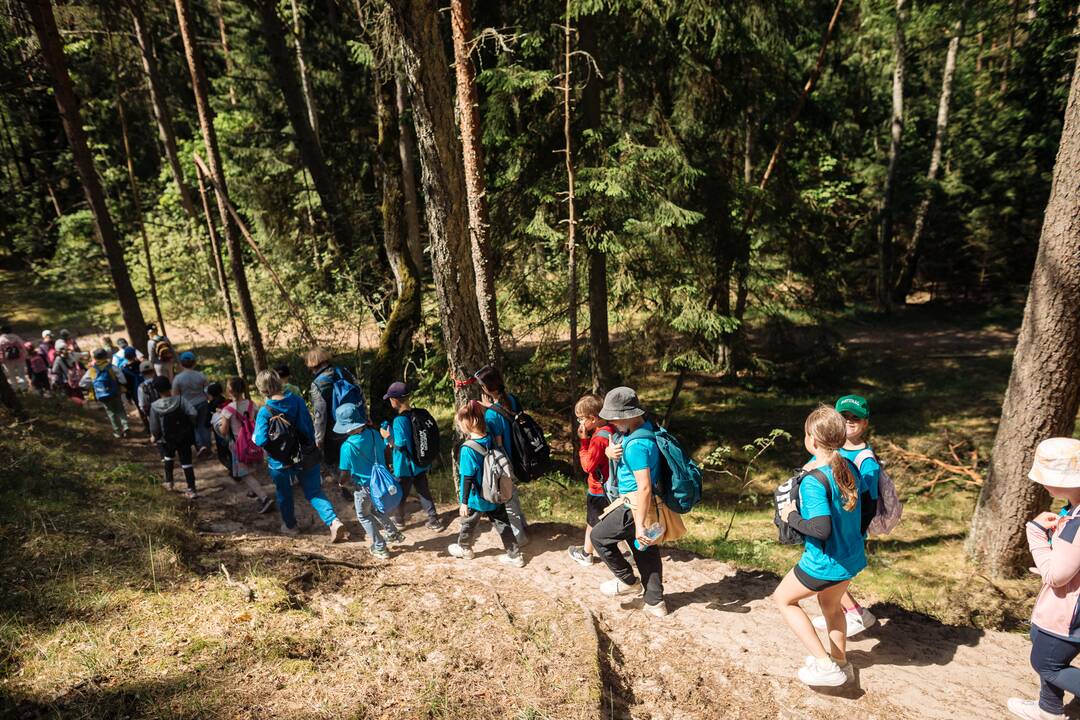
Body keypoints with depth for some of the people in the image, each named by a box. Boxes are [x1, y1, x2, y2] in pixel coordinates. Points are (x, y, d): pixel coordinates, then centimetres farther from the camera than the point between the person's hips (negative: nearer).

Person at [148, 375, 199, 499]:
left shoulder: (155, 407, -17)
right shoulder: (180, 399, -19)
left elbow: (154, 428, -11)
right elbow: (193, 413, -29)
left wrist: (155, 437, 10)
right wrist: (189, 423, -7)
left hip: (167, 439, 1)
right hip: (184, 437, -1)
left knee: (169, 456, 30)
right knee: (186, 461, 6)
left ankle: (169, 481, 41)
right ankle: (191, 489, 3)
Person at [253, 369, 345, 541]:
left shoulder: (265, 412, -20)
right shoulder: (298, 401, -8)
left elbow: (261, 441, -26)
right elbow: (310, 427, 0)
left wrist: (255, 436, -3)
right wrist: (311, 448, 12)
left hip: (280, 461, -3)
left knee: (284, 494, 23)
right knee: (314, 493, 11)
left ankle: (290, 526, 41)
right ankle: (333, 521, -7)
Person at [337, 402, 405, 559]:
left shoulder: (348, 446, -24)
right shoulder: (373, 433, -8)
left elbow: (346, 475, -18)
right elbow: (385, 451, 7)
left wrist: (341, 482, 4)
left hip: (364, 486, -5)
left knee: (364, 516, 19)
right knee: (375, 509, 31)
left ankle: (380, 548, 25)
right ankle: (394, 535, 37)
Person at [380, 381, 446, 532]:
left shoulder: (399, 420, -25)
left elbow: (401, 446, -24)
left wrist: (388, 437, -9)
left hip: (405, 467, -7)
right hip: (420, 463, 7)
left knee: (400, 495, 15)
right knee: (423, 492, 15)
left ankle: (399, 519, 34)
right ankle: (434, 520, 17)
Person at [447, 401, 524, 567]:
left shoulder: (468, 449, -26)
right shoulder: (490, 439, -7)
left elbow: (468, 478, -22)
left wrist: (464, 501, -14)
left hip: (476, 498, -5)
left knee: (468, 523, 21)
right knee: (503, 525, 13)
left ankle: (464, 549, 43)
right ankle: (515, 556, 17)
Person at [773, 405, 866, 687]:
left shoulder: (814, 481, -29)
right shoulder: (850, 467, -5)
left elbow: (821, 529, -35)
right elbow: (865, 509, 7)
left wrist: (791, 517, -20)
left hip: (825, 563, -8)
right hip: (852, 558, 8)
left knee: (784, 599, 17)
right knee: (830, 605, 33)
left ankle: (825, 665, 15)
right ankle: (841, 663, 49)